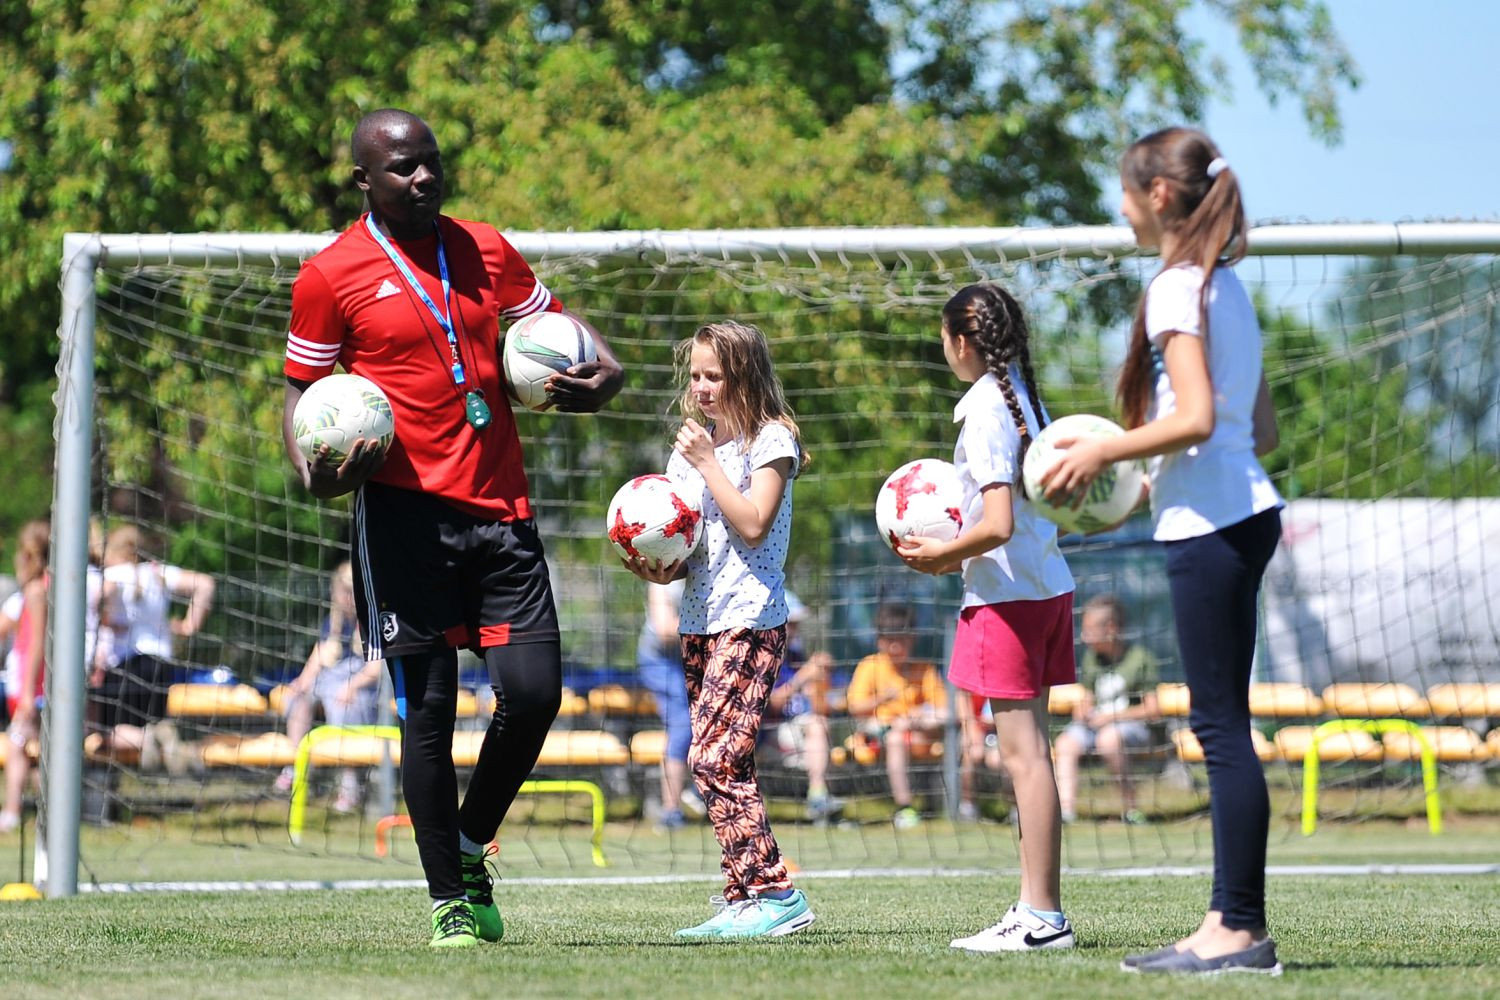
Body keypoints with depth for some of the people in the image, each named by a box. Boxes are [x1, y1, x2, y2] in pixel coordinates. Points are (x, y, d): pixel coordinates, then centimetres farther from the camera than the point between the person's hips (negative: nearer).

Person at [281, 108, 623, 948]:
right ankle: (450, 900, 6)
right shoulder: (331, 275, 0)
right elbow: (302, 392, 5)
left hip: (501, 509, 4)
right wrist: (314, 470, -14)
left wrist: (601, 374, 3)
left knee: (535, 692, -4)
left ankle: (470, 848, 19)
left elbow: (558, 326, 25)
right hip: (405, 515, -4)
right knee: (427, 711, -4)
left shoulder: (486, 250, 13)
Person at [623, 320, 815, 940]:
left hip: (751, 619, -8)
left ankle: (774, 894, -14)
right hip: (700, 620, 8)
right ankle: (744, 897, 7)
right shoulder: (690, 445, 16)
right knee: (723, 768, 5)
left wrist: (708, 463, -12)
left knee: (714, 759, -16)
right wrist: (661, 570, -1)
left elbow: (753, 525, -16)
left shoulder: (770, 440, -4)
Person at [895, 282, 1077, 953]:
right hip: (1047, 585, 9)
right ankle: (1039, 907, 13)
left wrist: (939, 556, -7)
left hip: (1006, 595, -9)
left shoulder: (984, 410, -14)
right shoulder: (1026, 400, 12)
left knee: (1022, 752, -8)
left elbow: (997, 525, -21)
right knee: (1028, 751, 11)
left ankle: (1042, 917, -9)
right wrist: (959, 552, 17)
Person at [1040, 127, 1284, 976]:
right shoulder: (1227, 286, 17)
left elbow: (1195, 420, -21)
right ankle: (1230, 922, 11)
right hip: (1243, 509, 10)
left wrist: (1105, 452, -9)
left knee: (1222, 725, -9)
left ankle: (1242, 929, -9)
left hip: (1208, 525, -10)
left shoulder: (1178, 287, -11)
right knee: (1221, 725, 10)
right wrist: (1156, 470, 20)